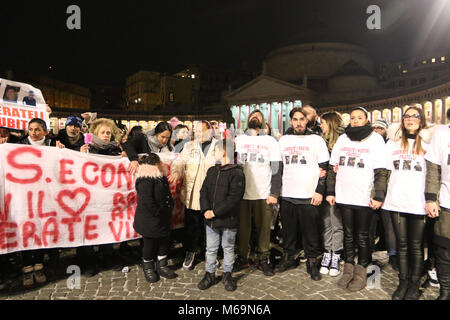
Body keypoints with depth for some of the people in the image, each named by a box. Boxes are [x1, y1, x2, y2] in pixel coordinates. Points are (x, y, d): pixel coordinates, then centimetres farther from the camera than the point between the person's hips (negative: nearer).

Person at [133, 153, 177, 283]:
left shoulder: (160, 177, 9)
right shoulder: (145, 180, -21)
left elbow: (167, 195, 19)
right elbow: (147, 201, -27)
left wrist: (169, 208, 8)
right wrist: (158, 213, -20)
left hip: (163, 220, 9)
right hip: (150, 221, -9)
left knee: (164, 242, 16)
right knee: (151, 244, 8)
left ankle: (162, 267, 34)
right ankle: (148, 268, 31)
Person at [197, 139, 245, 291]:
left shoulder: (237, 173, -12)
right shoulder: (212, 171, 8)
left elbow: (234, 198, -19)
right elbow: (204, 191, 6)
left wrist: (215, 212, -19)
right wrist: (205, 209, -10)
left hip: (228, 220, -5)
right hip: (211, 220, 5)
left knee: (228, 248, 13)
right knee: (211, 249, 15)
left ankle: (227, 274, 31)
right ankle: (210, 274, 33)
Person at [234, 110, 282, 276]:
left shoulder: (271, 141, 8)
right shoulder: (238, 140, 11)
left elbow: (276, 168, 3)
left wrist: (274, 193, -5)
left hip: (264, 194, 0)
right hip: (241, 193, 1)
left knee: (264, 228, 4)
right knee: (243, 227, 7)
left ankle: (263, 259, 19)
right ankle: (242, 257, 22)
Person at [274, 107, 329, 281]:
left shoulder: (317, 140, 2)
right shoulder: (283, 140, 11)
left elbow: (324, 168, 0)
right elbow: (278, 167, 15)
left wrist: (319, 192, -7)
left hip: (309, 196, -3)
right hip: (287, 195, 3)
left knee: (311, 232, 4)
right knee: (288, 231, 12)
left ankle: (312, 262, 19)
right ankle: (288, 258, 27)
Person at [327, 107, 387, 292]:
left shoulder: (376, 139, 0)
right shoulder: (342, 139, 9)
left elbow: (381, 171, -5)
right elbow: (333, 167, 10)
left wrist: (378, 196, -11)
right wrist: (330, 192, 6)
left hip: (365, 198, -3)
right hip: (344, 196, 3)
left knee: (362, 236, 7)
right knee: (348, 234, 12)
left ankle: (361, 271, 21)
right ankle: (348, 268, 25)